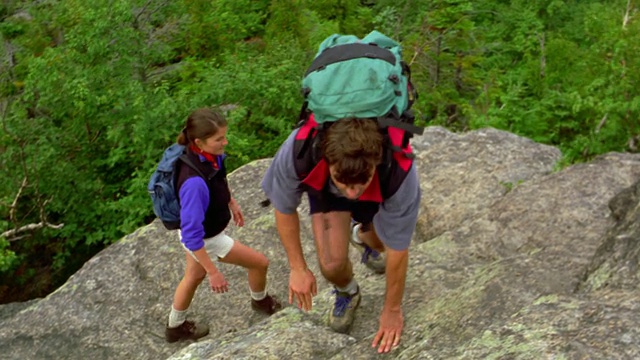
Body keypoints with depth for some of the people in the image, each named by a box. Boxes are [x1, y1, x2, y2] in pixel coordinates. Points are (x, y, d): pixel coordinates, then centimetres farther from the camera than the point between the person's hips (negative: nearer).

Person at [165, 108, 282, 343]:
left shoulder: (210, 155, -19)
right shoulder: (194, 182, -43)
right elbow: (192, 235, -35)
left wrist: (231, 202, 19)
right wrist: (213, 272, -28)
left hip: (198, 230, 8)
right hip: (206, 240, -7)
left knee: (194, 276, 29)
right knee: (259, 262, 10)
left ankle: (176, 327, 53)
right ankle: (261, 302, 43)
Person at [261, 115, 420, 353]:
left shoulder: (400, 173, -45)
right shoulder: (299, 151, -44)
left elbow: (397, 249, -29)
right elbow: (284, 208, -20)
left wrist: (393, 309, -16)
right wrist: (297, 268, -14)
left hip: (380, 188, 1)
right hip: (324, 186, 0)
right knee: (332, 263, -17)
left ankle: (362, 235, 53)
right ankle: (347, 293, 18)